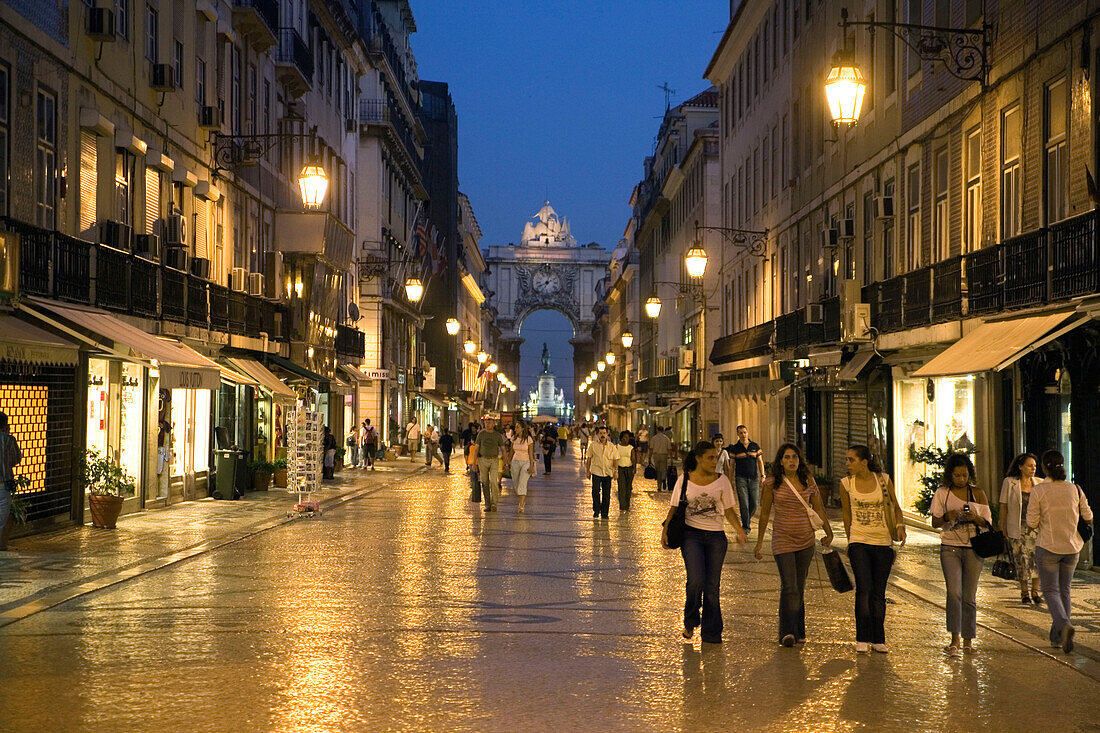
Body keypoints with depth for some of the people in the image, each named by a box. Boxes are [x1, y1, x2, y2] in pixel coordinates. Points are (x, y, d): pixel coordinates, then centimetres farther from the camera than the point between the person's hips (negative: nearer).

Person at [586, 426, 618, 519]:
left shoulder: (612, 447, 5)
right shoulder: (593, 446, 3)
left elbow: (615, 460, 9)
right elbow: (589, 459, 8)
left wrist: (616, 471, 1)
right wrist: (588, 471, 6)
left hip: (608, 473, 1)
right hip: (596, 472, -1)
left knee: (606, 494, 3)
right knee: (595, 491, -11)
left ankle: (604, 513, 11)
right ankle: (596, 511, 0)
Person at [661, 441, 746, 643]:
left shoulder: (722, 481, 3)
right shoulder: (685, 481, 1)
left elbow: (729, 511, 7)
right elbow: (674, 508, 7)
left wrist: (739, 529, -10)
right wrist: (665, 530, -7)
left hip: (716, 536, 2)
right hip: (691, 534, -2)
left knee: (712, 586, 2)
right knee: (696, 580, -18)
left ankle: (711, 634, 13)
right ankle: (690, 621, 8)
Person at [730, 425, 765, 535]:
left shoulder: (755, 446, 8)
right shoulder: (735, 447, 3)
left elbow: (760, 461, 10)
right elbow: (732, 464, 7)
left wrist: (763, 475, 1)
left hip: (754, 478, 2)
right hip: (741, 478, -2)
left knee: (754, 503, 2)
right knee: (744, 503, -8)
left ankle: (748, 518, 29)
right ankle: (746, 526, -4)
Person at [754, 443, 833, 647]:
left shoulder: (808, 482, 3)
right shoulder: (772, 483, -3)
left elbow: (818, 509, 12)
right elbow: (765, 513, 3)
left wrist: (828, 532, 2)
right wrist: (759, 543, 5)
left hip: (806, 540, 3)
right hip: (782, 539, -3)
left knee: (800, 587, 9)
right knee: (789, 586, -14)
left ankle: (798, 632, 18)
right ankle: (787, 632, -16)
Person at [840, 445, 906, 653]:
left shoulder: (884, 480, -1)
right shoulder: (846, 483, 1)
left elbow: (896, 507, 11)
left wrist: (900, 526, -7)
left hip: (883, 542, 0)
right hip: (859, 542, 0)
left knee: (878, 593, 5)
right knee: (864, 589, -12)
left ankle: (878, 639, 16)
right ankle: (863, 639, -4)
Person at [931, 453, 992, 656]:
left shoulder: (978, 494, 6)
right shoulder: (942, 494, 4)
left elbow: (988, 523, 7)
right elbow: (935, 523, 5)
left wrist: (975, 518, -14)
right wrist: (947, 517, -16)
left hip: (973, 548, 1)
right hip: (950, 547, -1)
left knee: (969, 596, 4)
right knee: (954, 592, -15)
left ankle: (968, 640, 14)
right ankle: (955, 639, -14)